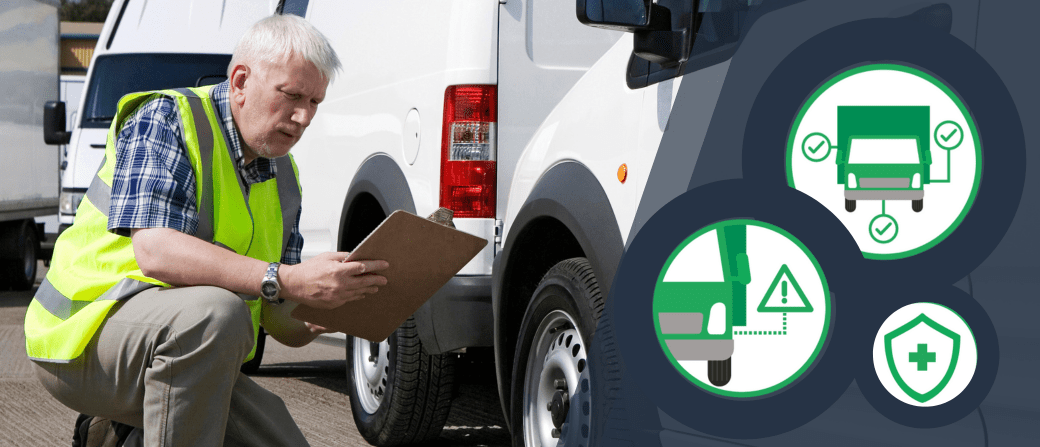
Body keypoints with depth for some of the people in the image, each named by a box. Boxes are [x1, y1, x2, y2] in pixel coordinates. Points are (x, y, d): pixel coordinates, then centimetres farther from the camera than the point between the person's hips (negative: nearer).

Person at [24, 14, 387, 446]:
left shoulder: (283, 178, 9)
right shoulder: (164, 120, -14)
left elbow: (279, 320, 9)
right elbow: (155, 252, -30)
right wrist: (287, 281, -37)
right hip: (87, 334, -8)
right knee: (214, 310, -35)